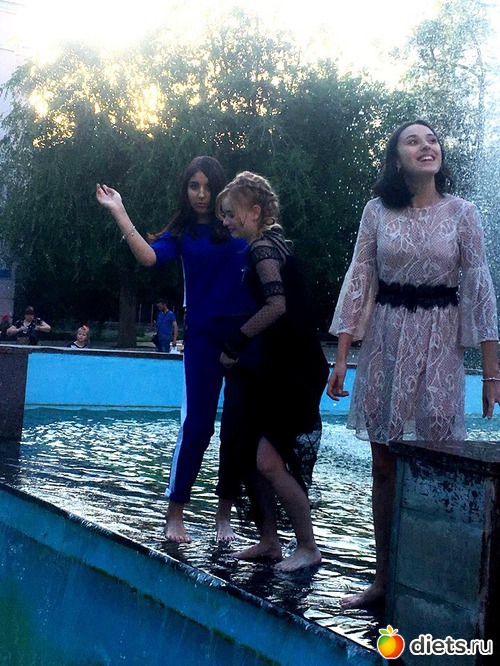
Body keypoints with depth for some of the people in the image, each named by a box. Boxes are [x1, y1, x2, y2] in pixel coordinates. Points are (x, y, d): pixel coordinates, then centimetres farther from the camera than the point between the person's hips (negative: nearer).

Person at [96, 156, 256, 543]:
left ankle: (225, 513, 17)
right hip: (204, 337, -1)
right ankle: (175, 512, 5)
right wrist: (119, 212, -16)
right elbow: (149, 256, -14)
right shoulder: (181, 233, 5)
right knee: (197, 424, -6)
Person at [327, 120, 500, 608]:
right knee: (384, 464, 5)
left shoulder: (461, 212, 1)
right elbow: (358, 281, 4)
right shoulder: (378, 211, 3)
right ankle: (383, 580, 14)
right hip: (384, 343, 2)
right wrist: (342, 357, 0)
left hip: (439, 347, -1)